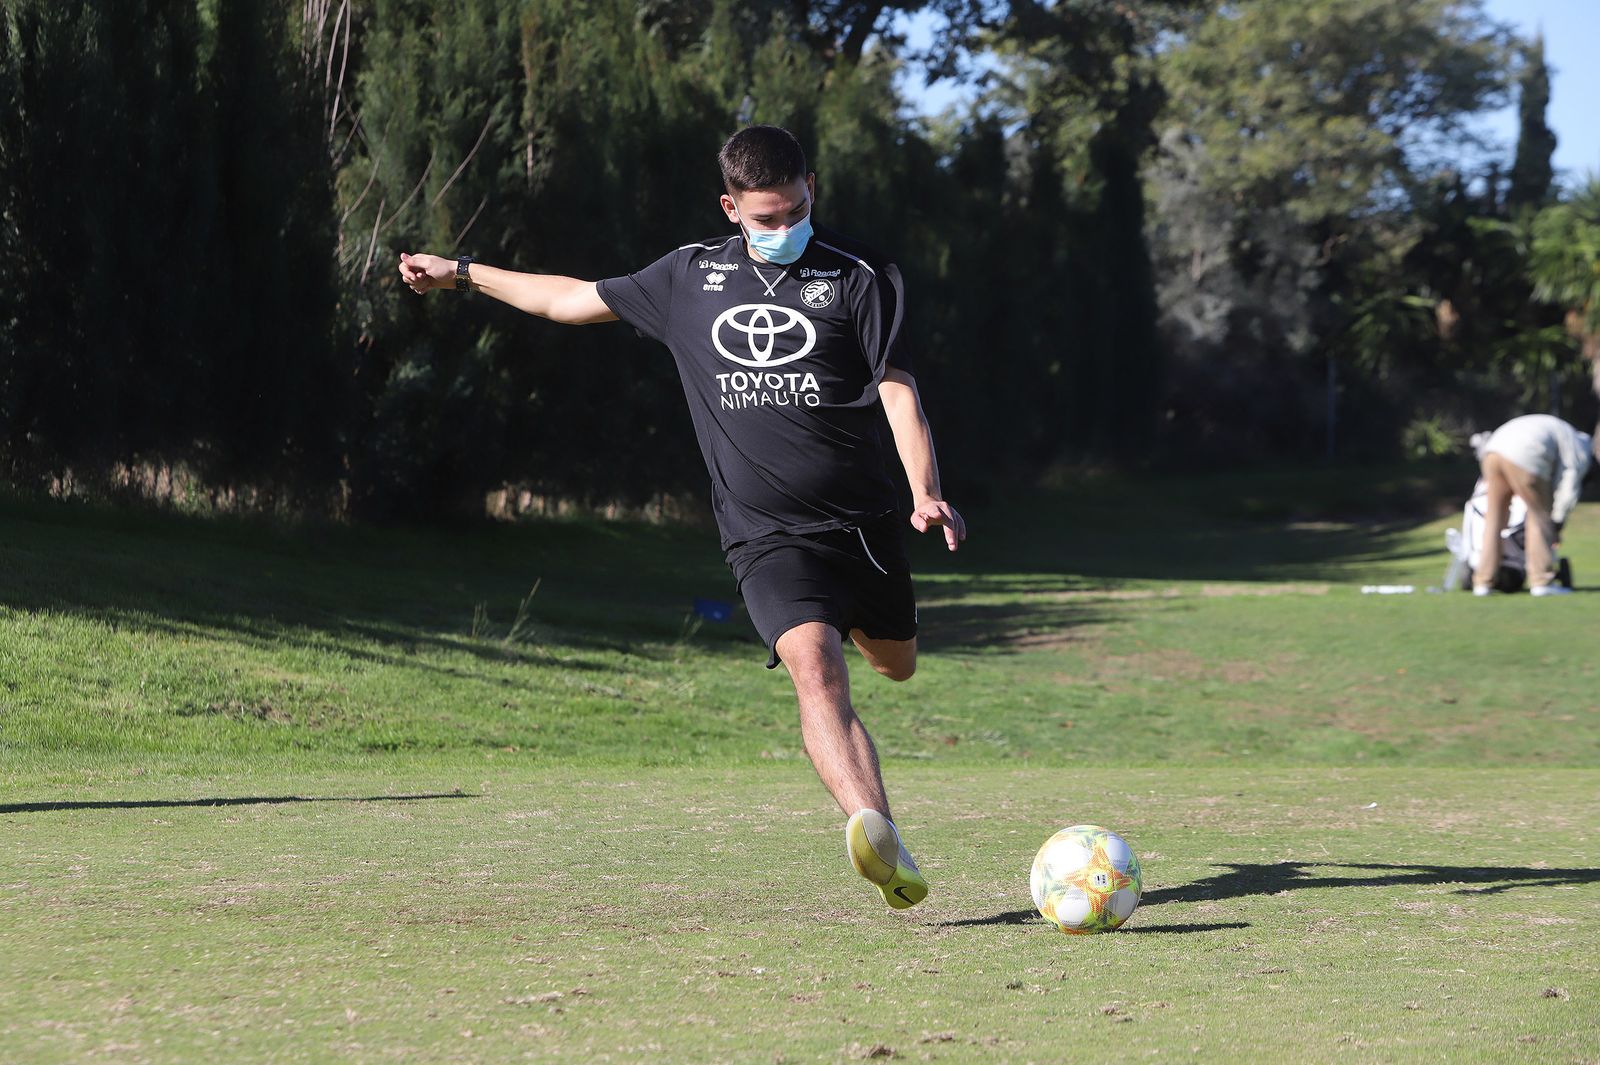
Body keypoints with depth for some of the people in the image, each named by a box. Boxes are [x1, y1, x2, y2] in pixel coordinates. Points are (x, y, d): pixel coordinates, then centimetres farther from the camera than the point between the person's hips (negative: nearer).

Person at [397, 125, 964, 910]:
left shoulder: (856, 278, 0)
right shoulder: (692, 277, 9)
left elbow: (898, 392, -5)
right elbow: (575, 299, 23)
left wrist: (927, 493, -22)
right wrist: (461, 274, 30)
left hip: (862, 519, 1)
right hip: (766, 536, -1)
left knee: (896, 666, 16)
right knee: (813, 664, -26)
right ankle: (879, 837, -41)